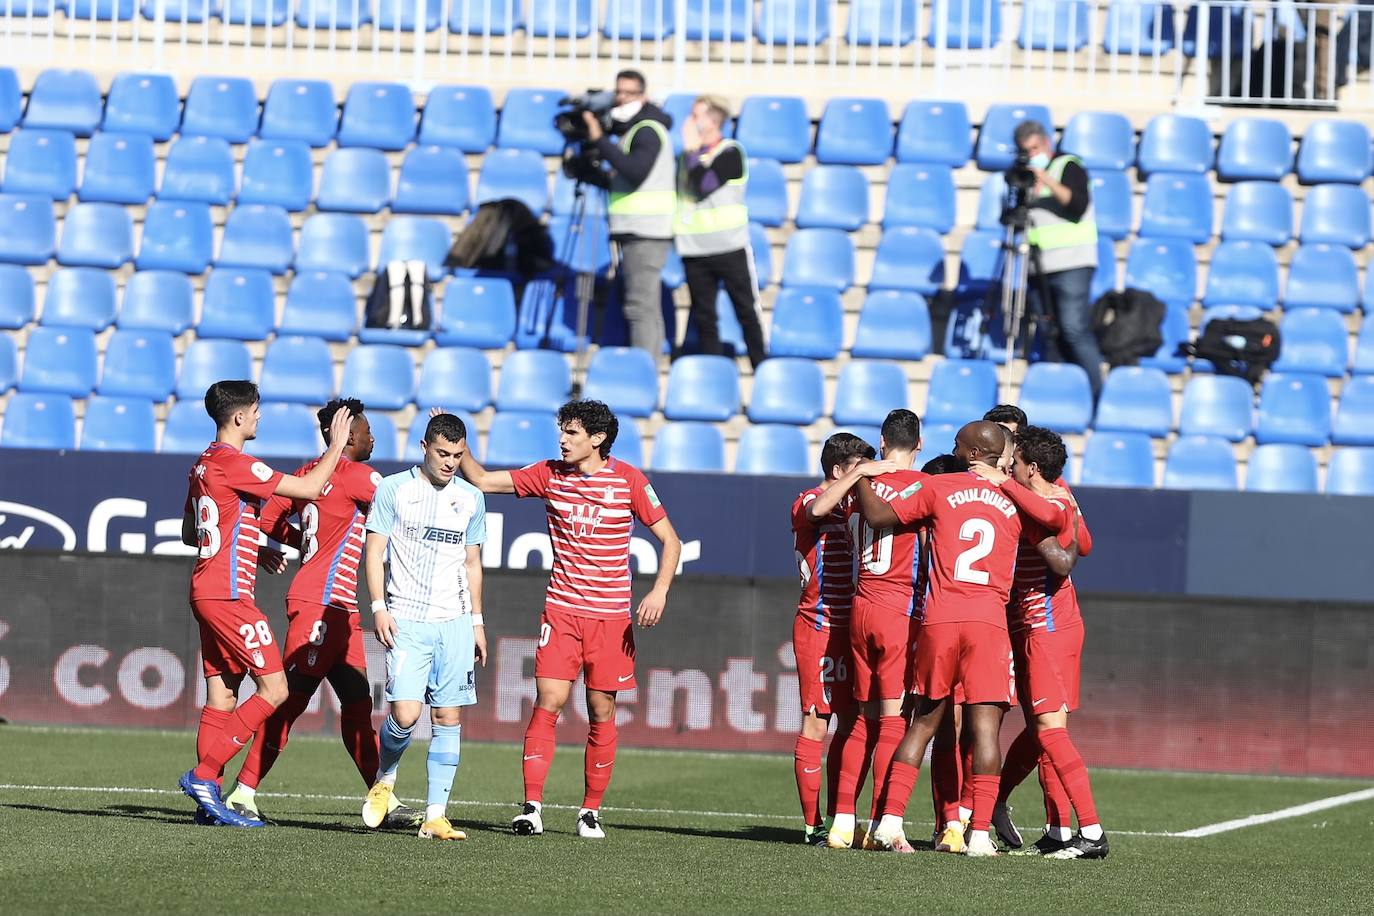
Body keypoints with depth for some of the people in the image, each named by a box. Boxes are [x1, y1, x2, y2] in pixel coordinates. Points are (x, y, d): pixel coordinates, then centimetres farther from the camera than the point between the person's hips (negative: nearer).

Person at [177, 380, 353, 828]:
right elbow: (309, 488, -13)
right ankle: (204, 775, -11)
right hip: (229, 594, -10)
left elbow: (190, 533, 25)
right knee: (274, 689, -7)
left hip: (207, 590, 10)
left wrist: (253, 550, 25)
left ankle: (208, 800, 4)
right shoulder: (234, 463, -14)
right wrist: (336, 445, 2)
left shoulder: (204, 464, 14)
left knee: (221, 696, 8)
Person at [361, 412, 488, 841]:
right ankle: (385, 778, 15)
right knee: (405, 713, -15)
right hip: (406, 620, -4)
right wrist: (379, 606, -8)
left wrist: (477, 621, 16)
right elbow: (375, 551, 2)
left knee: (448, 718, 0)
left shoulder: (471, 498, 12)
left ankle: (436, 816, 3)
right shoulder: (393, 489, 1)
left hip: (455, 621, 4)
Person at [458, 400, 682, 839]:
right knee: (547, 702, -10)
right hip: (561, 609, 1)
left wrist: (659, 591, -12)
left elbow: (670, 539, 1)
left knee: (602, 711, 2)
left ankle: (591, 811, 11)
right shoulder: (550, 474, 4)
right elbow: (482, 480, 9)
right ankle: (532, 807, -10)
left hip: (611, 615, -1)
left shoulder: (628, 480, -3)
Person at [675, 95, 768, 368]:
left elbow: (703, 186, -19)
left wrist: (692, 150, -12)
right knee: (703, 315, 5)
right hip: (694, 250, 5)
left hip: (730, 247, -5)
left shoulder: (730, 153, -7)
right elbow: (679, 193, 20)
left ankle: (761, 366, 10)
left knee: (746, 310, 2)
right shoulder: (689, 154, 11)